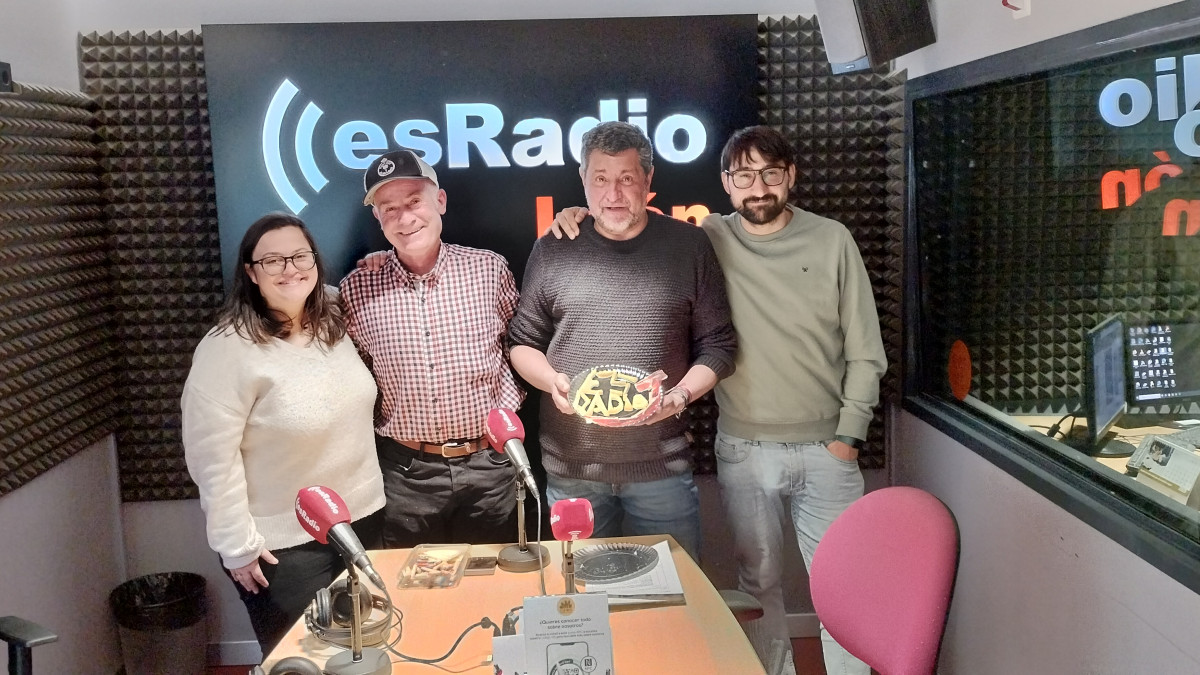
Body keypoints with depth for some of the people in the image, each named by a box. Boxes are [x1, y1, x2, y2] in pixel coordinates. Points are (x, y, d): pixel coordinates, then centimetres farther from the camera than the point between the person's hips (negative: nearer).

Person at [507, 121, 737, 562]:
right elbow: (522, 342, 11)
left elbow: (718, 346, 5)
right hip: (570, 467, 1)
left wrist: (681, 393, -13)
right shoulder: (553, 251, 5)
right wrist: (553, 382, -8)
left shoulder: (689, 247, 3)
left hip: (661, 464, -1)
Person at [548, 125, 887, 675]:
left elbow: (865, 350, 1)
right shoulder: (706, 239, -1)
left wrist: (848, 435, -4)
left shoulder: (832, 241, -2)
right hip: (743, 450, 1)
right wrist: (583, 217, -11)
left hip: (825, 449, -1)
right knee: (759, 580, 14)